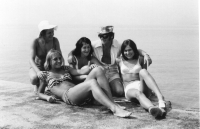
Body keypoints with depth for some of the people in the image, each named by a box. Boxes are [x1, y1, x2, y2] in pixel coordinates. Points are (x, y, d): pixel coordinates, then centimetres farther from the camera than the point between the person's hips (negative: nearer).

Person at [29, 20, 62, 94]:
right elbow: (31, 59, -26)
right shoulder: (36, 42, -18)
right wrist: (38, 71, -45)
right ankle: (37, 85, 4)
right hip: (37, 67, -2)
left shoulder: (55, 40, -12)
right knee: (34, 78, -37)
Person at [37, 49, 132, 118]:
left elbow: (81, 72, 13)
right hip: (68, 96, -6)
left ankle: (111, 100, -28)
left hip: (82, 94, 6)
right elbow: (39, 94, 18)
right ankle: (115, 109, -50)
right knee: (92, 83, -33)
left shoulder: (65, 69, 30)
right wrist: (47, 97, -5)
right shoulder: (46, 75, 20)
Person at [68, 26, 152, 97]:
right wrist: (70, 55, -24)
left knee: (120, 92, -22)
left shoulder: (118, 45, -4)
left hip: (112, 72, 1)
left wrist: (145, 55, -19)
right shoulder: (94, 45, -7)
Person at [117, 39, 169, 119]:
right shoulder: (120, 61, 16)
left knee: (143, 71, -32)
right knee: (137, 93, -40)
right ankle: (152, 109, -77)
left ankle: (161, 99, -52)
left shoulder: (140, 60, 16)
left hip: (140, 85, 1)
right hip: (129, 89, -1)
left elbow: (144, 75, 16)